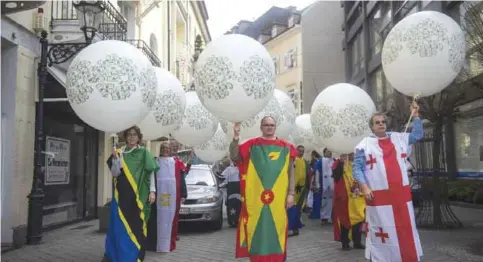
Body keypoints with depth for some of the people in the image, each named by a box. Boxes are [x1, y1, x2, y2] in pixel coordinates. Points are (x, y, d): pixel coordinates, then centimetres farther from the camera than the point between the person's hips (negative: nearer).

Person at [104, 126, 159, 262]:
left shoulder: (144, 153, 3)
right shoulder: (119, 152, 7)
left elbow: (151, 173, 1)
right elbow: (115, 173, 0)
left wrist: (152, 191, -8)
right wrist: (116, 158, -15)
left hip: (138, 196, -1)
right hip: (122, 196, 1)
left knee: (136, 226, 1)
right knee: (120, 226, 3)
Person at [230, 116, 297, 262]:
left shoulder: (285, 147, 8)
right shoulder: (252, 145, 5)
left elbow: (291, 172, 9)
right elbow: (234, 158, -5)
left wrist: (291, 194, 2)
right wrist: (235, 140, -20)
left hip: (278, 199, 1)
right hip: (256, 198, -1)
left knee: (276, 231, 6)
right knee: (256, 230, 3)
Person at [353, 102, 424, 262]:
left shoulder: (398, 138, 13)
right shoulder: (365, 144, -1)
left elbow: (418, 135, 22)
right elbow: (357, 168, -2)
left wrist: (415, 116, 13)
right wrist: (364, 187, -12)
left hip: (401, 194, 5)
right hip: (379, 197, -4)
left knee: (406, 230, 11)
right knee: (381, 232, 2)